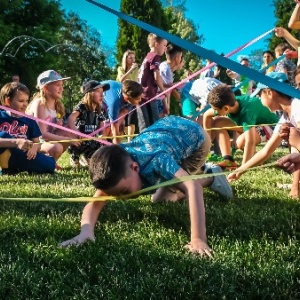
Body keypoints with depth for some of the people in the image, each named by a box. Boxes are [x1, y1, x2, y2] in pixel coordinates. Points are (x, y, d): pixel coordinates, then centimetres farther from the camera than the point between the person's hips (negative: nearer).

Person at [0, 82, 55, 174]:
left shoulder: (29, 121, 12)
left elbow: (37, 143, 10)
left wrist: (34, 147, -15)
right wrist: (16, 142, -32)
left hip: (22, 157, 5)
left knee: (50, 164, -17)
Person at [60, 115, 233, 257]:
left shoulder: (155, 161, -46)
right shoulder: (116, 170, -26)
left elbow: (192, 187, -58)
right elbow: (95, 203, -30)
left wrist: (198, 239, -67)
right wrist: (86, 230, -52)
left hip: (195, 136, -6)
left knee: (161, 198, -13)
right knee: (159, 197, 11)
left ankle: (211, 177, 8)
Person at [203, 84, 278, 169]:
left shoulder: (246, 111, -40)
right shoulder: (231, 103, -20)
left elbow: (250, 142, -47)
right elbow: (206, 115, -3)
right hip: (252, 121, 8)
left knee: (241, 141, -35)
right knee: (217, 121, -8)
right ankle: (228, 160, -15)